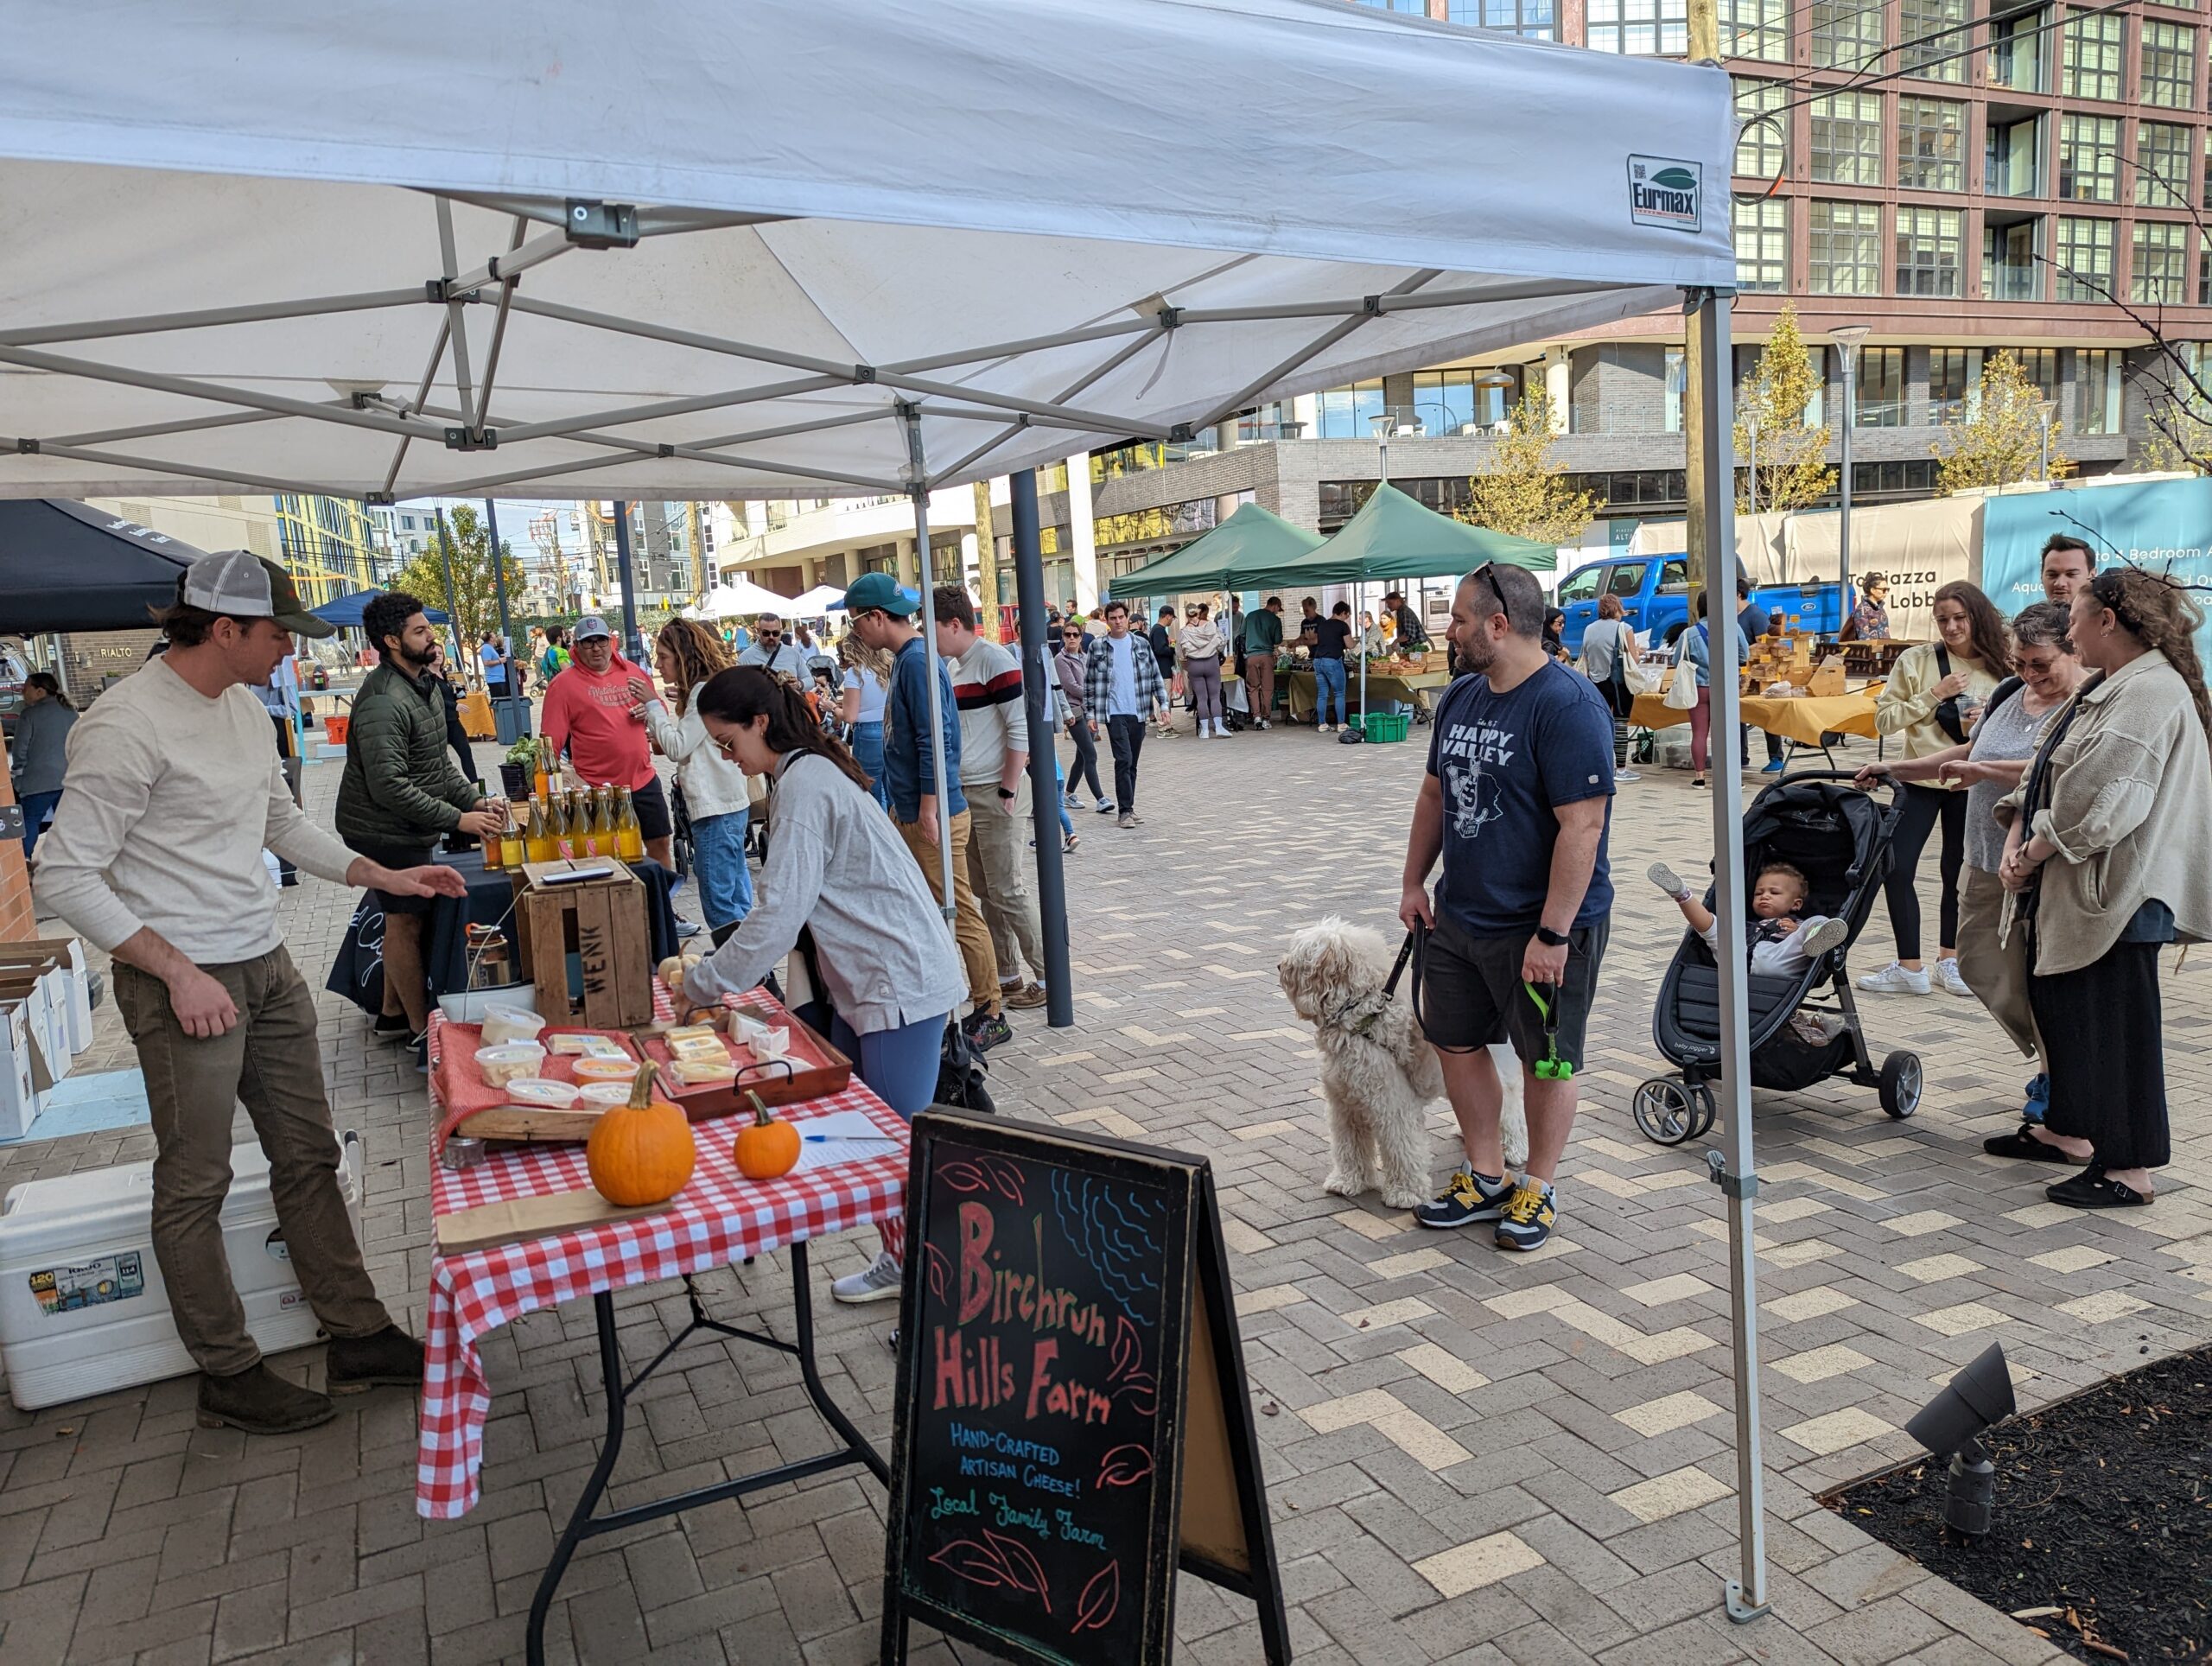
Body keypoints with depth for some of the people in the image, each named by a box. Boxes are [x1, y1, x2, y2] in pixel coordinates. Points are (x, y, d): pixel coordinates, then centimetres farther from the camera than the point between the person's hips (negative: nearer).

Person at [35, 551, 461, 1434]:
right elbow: (66, 876, -18)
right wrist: (178, 971, -21)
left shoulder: (245, 709, 9)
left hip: (268, 967, 9)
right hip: (183, 983, -8)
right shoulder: (128, 724, -17)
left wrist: (388, 876, 13)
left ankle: (357, 1336, 24)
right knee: (195, 1186, 6)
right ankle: (228, 1376, 20)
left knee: (309, 1156, 13)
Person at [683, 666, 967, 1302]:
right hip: (865, 983, 10)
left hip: (901, 984, -10)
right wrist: (719, 972, 8)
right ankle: (898, 1262, 27)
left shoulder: (805, 785, -18)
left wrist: (702, 985, -11)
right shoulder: (806, 774, 12)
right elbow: (797, 903, 15)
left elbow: (780, 913, -22)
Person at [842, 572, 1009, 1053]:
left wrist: (928, 811, -23)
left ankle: (991, 1015, 6)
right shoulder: (906, 658, 13)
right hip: (908, 814, 10)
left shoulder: (918, 661, -17)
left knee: (959, 914, -3)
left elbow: (935, 742, -22)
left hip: (933, 816, -10)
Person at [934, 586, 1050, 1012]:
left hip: (997, 793, -8)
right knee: (983, 892, 11)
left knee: (1007, 891, -5)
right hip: (965, 795, 8)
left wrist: (1008, 791, -17)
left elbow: (1021, 728, -16)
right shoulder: (951, 667, 13)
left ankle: (1047, 977, 5)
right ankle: (1007, 976, 20)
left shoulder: (994, 661, -12)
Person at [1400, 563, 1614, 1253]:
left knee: (1546, 1060, 9)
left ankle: (1538, 1188, 28)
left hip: (1541, 925, -8)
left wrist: (1553, 933, -25)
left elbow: (1583, 824, -23)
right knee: (1456, 1042, 15)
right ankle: (1485, 1177, 32)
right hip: (1458, 916, 8)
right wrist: (1414, 883, 13)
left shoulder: (1567, 705, -19)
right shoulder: (1460, 696, 7)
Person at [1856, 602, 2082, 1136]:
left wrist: (1983, 771, -22)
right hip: (1987, 861, 8)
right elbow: (1971, 751, 24)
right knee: (1981, 967, 13)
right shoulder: (2010, 693, 11)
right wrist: (1896, 769, 23)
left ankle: (2048, 1114, 14)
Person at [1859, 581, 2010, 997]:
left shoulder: (2001, 666, 0)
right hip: (1921, 779, -1)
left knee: (1958, 870, 10)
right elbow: (1884, 718, -6)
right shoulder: (1915, 660, -3)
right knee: (1896, 869, -6)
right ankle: (1909, 967, 4)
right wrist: (1934, 694, -15)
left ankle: (1948, 960, 24)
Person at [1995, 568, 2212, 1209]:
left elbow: (2100, 801, -24)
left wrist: (2033, 854, -13)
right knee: (2055, 1004, 19)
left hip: (2114, 891, -10)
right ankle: (2068, 1128, 35)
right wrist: (2016, 839, 0)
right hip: (2068, 890, 10)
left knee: (2118, 1025, -2)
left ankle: (2130, 1168, 7)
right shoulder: (2106, 686, 15)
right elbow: (2046, 770, 14)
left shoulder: (2152, 692, -18)